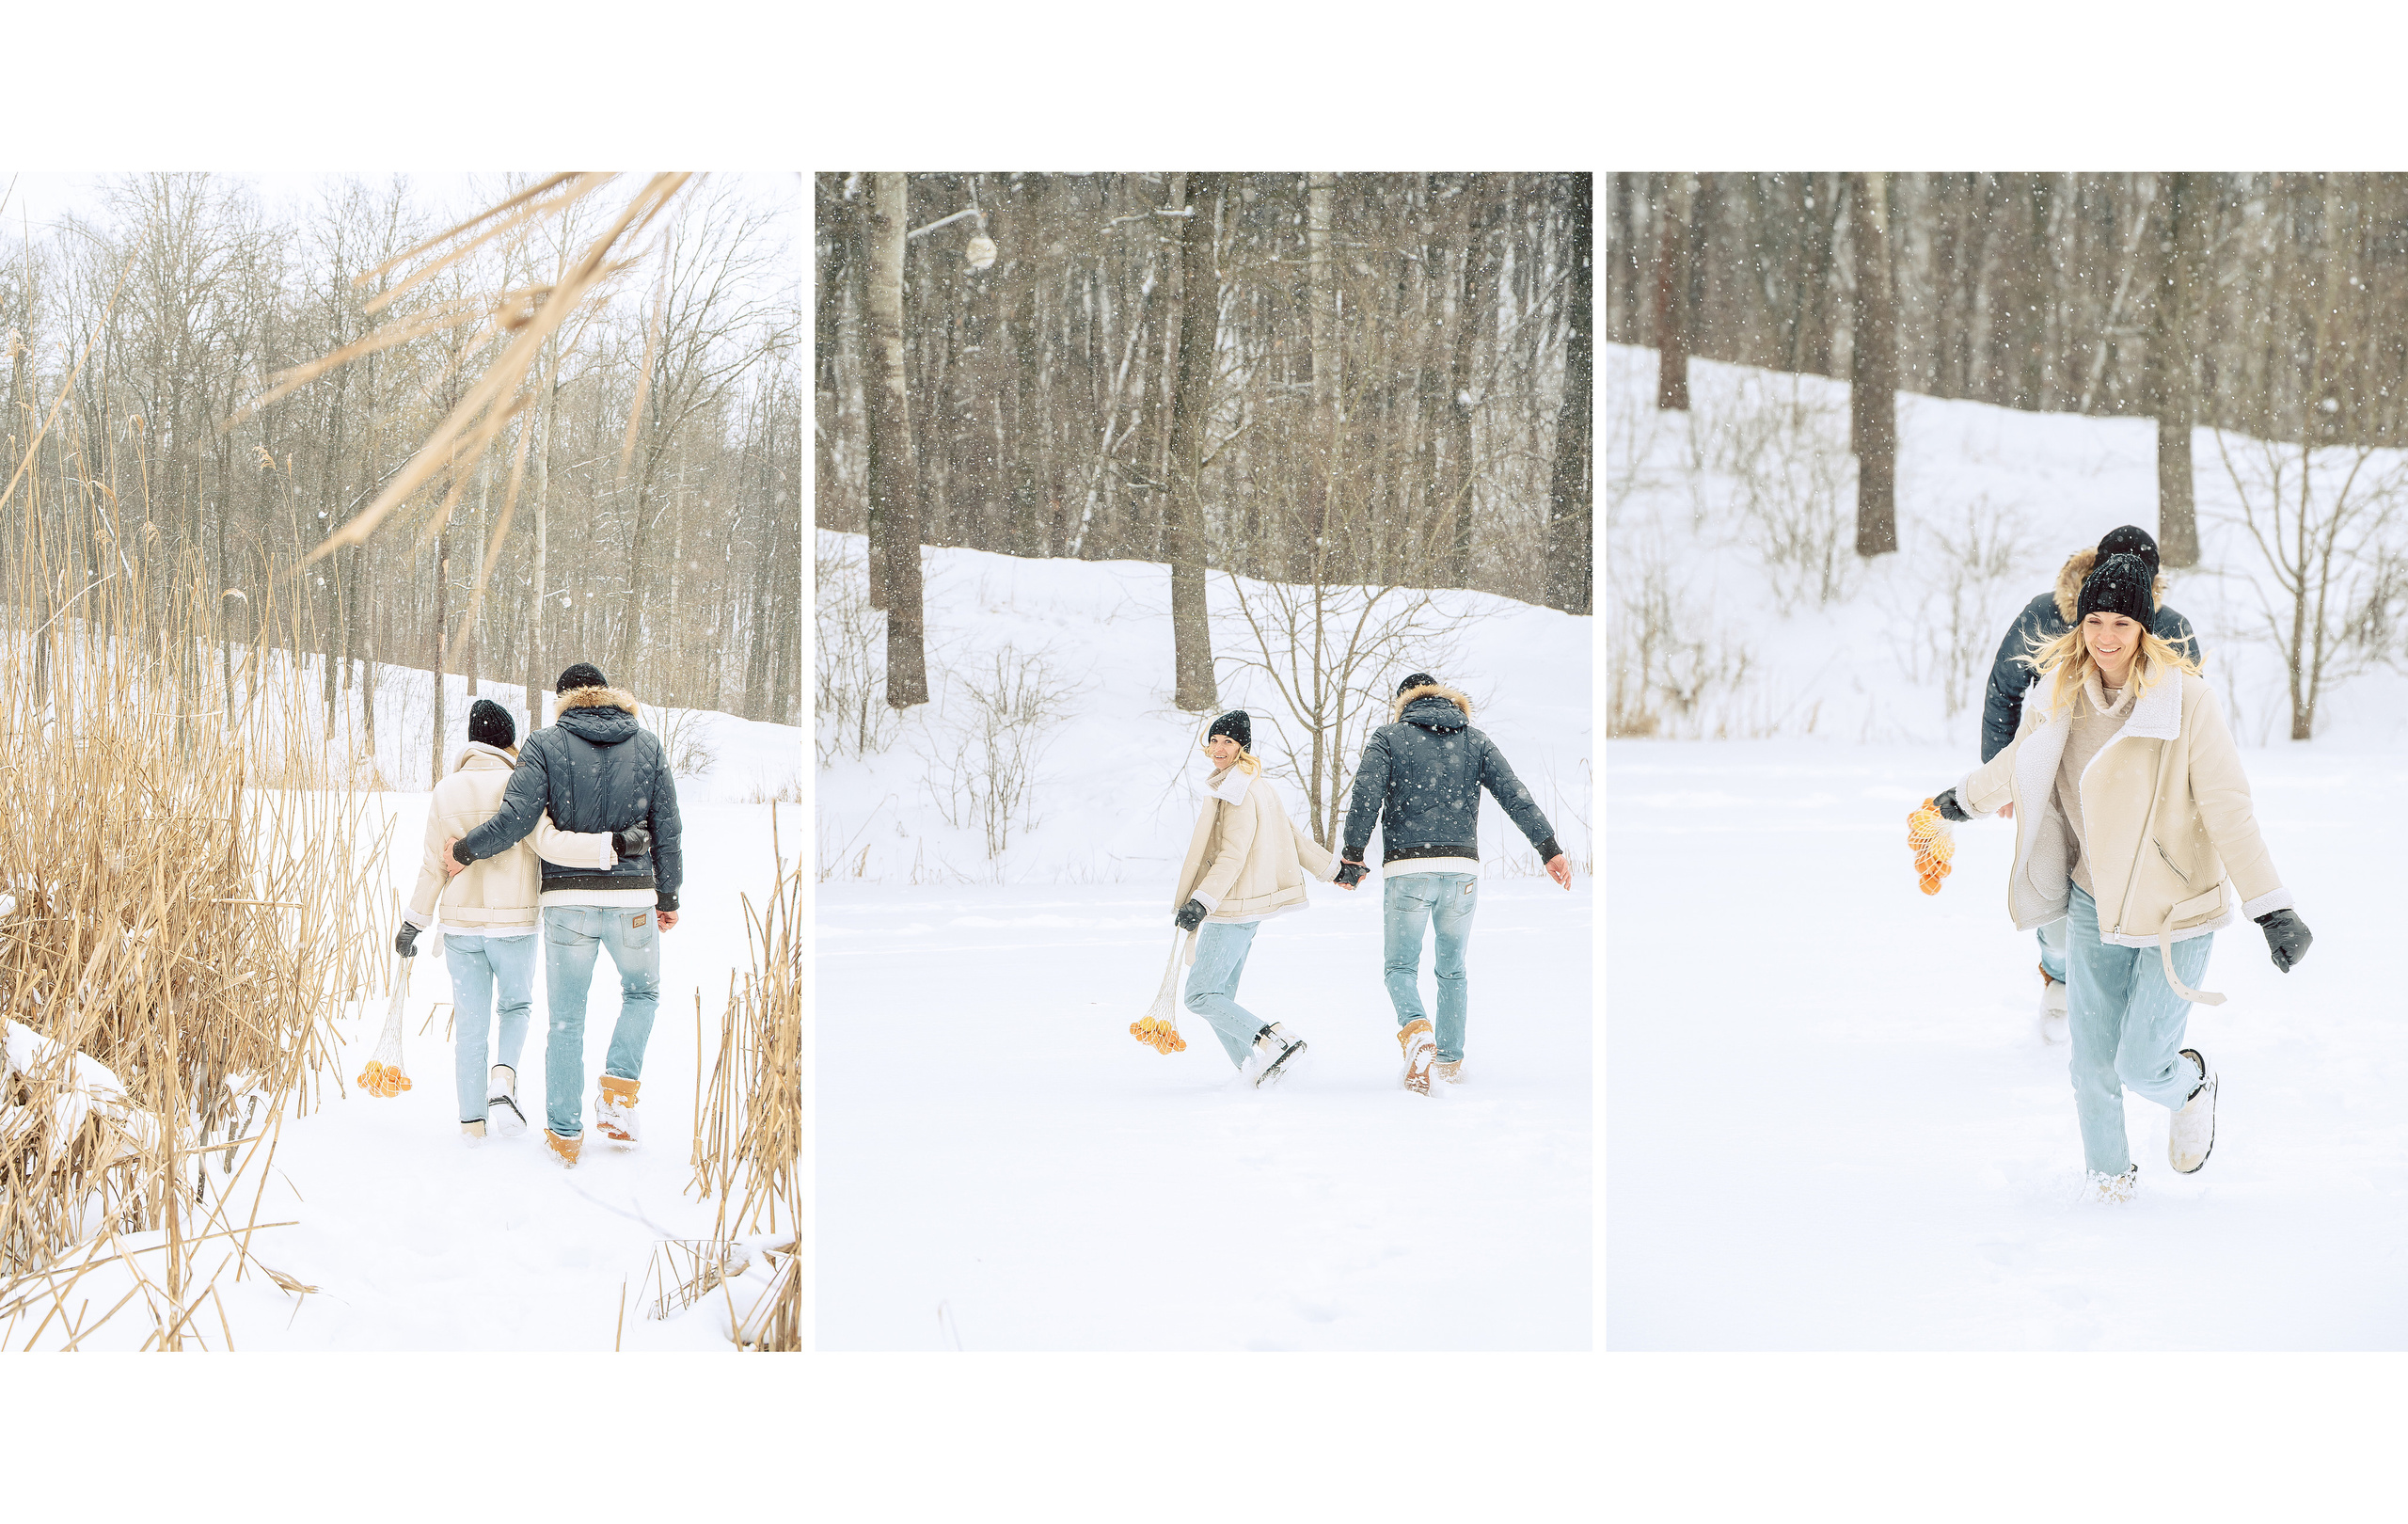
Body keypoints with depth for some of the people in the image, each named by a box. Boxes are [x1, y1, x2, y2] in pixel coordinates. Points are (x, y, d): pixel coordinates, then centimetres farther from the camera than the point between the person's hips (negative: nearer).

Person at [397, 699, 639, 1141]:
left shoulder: (446, 792, 1)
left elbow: (434, 867, 3)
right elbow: (549, 843, -23)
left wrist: (414, 922, 13)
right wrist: (611, 845, -25)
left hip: (461, 925, 2)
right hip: (514, 923, -2)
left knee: (470, 1023, 10)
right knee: (516, 1005, 19)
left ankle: (471, 1122, 11)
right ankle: (503, 1079, -6)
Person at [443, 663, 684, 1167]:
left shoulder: (547, 743, -2)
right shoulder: (647, 745, 5)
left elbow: (516, 818, -12)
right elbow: (667, 830, 6)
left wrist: (465, 850, 3)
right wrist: (668, 897, 16)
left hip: (567, 898, -1)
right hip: (632, 897, 1)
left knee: (566, 1019, 9)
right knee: (642, 994, 25)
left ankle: (565, 1132, 12)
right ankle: (618, 1093, 6)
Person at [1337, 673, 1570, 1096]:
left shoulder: (1388, 738, 5)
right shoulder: (1475, 741, 13)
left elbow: (1366, 796, -9)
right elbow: (1515, 795, 4)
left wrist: (1353, 856, -9)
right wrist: (1549, 849, 0)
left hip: (1407, 870, -3)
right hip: (1462, 869, 3)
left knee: (1401, 966, 5)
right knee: (1453, 969, 18)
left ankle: (1415, 1029, -24)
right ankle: (1451, 1060, 21)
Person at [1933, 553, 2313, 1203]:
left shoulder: (2185, 697, -17)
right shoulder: (2061, 694, -2)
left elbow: (2228, 809, -17)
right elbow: (2019, 762, 20)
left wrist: (2272, 908, -22)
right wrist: (1962, 799, 37)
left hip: (2176, 908, -4)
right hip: (2094, 900, 4)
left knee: (2141, 1066, -7)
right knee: (2092, 1059, 5)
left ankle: (2190, 1084, 30)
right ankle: (2108, 1171, 31)